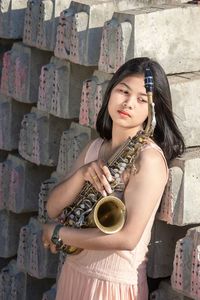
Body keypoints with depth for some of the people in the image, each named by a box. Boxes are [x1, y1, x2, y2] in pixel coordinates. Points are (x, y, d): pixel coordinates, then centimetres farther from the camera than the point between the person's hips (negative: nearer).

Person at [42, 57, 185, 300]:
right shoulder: (94, 148, 5)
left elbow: (127, 238, -24)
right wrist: (81, 173, -18)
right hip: (74, 272, 6)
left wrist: (58, 233, -14)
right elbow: (53, 208, 1)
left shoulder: (149, 158, -18)